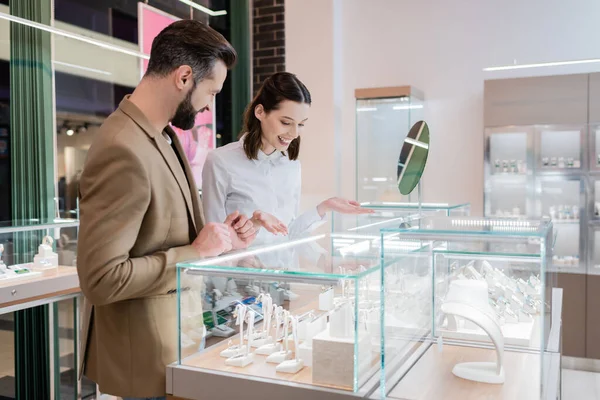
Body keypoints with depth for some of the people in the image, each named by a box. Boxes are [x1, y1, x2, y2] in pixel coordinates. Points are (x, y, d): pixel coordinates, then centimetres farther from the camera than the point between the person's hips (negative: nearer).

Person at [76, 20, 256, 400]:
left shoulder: (165, 135, 3)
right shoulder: (122, 150, -25)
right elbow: (102, 278, -27)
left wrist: (219, 237, -2)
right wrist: (196, 252, -21)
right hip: (146, 354, -8)